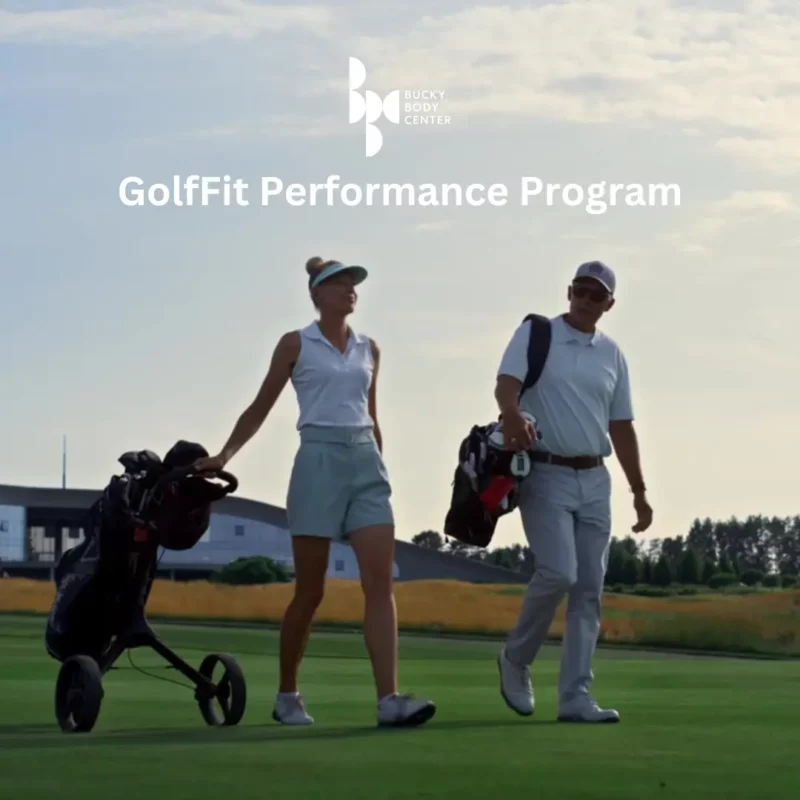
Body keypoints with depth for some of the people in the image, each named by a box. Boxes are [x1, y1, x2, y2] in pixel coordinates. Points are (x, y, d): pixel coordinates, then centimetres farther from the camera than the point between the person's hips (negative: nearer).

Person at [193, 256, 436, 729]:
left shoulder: (369, 349, 15)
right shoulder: (296, 344, 3)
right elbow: (261, 408, 5)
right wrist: (225, 455, -4)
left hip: (366, 462, 4)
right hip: (319, 460, -4)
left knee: (380, 581, -10)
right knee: (311, 590, 1)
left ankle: (389, 698, -17)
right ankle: (288, 695, 17)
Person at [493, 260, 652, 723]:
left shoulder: (612, 354, 14)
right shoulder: (536, 334, 0)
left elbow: (622, 426, 18)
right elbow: (507, 384, -17)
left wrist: (640, 491, 16)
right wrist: (513, 416, -40)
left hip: (594, 480, 5)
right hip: (546, 475, -5)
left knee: (590, 589, 1)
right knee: (558, 573, -19)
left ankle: (576, 697, 3)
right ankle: (516, 659, 6)